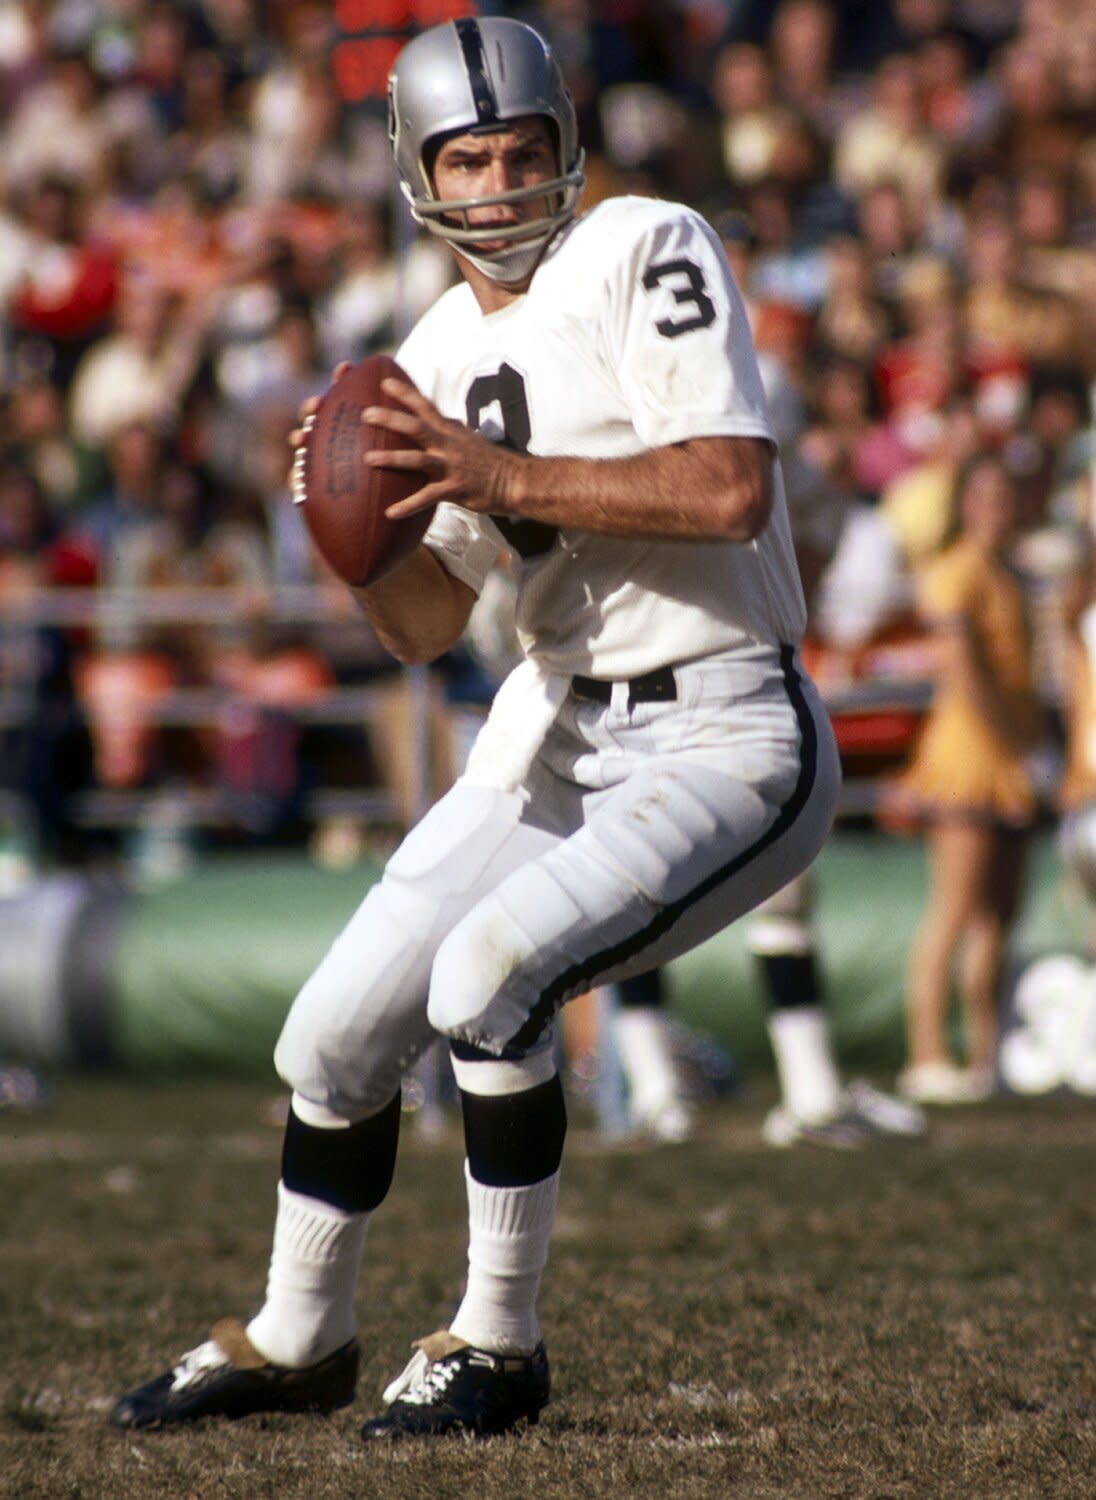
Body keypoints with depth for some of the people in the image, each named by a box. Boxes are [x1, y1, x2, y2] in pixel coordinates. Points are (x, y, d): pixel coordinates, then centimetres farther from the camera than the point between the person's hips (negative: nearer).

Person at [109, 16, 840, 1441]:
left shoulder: (645, 254, -12)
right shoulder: (443, 353, 9)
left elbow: (732, 490, -24)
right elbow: (425, 626, 11)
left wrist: (504, 477, -25)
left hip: (725, 743, -7)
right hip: (557, 729, 7)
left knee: (490, 972, -25)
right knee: (338, 1029, 7)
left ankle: (498, 1347, -8)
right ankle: (296, 1340, 31)